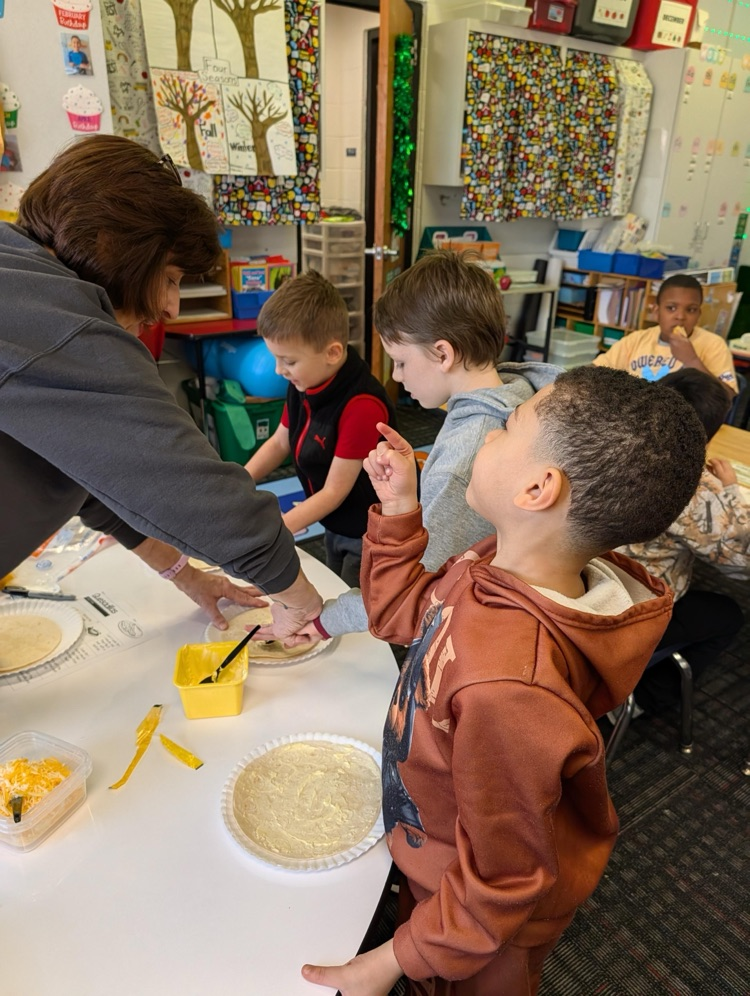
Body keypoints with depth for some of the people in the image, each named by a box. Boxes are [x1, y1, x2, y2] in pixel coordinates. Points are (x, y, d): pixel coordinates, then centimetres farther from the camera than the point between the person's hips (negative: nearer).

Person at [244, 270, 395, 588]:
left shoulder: (362, 406, -30)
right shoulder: (303, 384, -8)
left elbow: (334, 491, -24)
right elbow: (279, 442, 8)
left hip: (368, 537, -7)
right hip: (334, 526, 8)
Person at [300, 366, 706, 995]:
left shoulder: (509, 689, -45)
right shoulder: (501, 567, -20)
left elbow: (506, 883, -30)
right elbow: (404, 613, 0)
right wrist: (398, 508, -10)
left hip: (481, 932, -6)